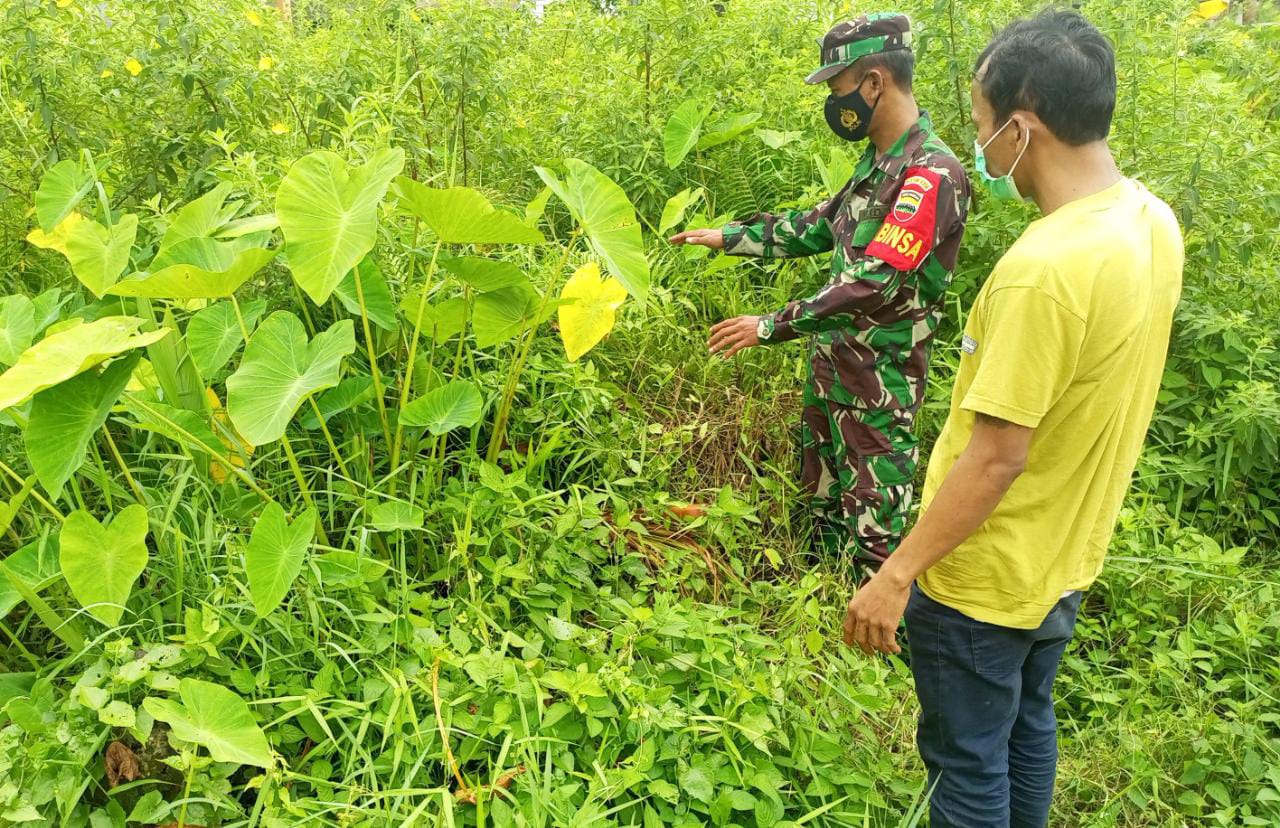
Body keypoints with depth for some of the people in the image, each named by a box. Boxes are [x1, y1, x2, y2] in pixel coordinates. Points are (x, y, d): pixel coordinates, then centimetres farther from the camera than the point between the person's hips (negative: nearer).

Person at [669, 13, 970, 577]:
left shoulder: (932, 173, -21)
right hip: (831, 361, 10)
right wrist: (726, 237, 18)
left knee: (871, 529, -1)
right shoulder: (878, 162, 9)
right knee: (823, 495, 21)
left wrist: (771, 326, -23)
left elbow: (874, 282, -27)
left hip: (880, 379, -9)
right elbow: (816, 226, 21)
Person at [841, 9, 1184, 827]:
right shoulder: (1151, 220, -4)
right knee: (1027, 726, 27)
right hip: (1066, 559, 9)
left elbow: (996, 458, -27)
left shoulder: (1042, 270, -32)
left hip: (986, 578, -8)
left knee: (969, 762, 13)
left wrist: (896, 575, -20)